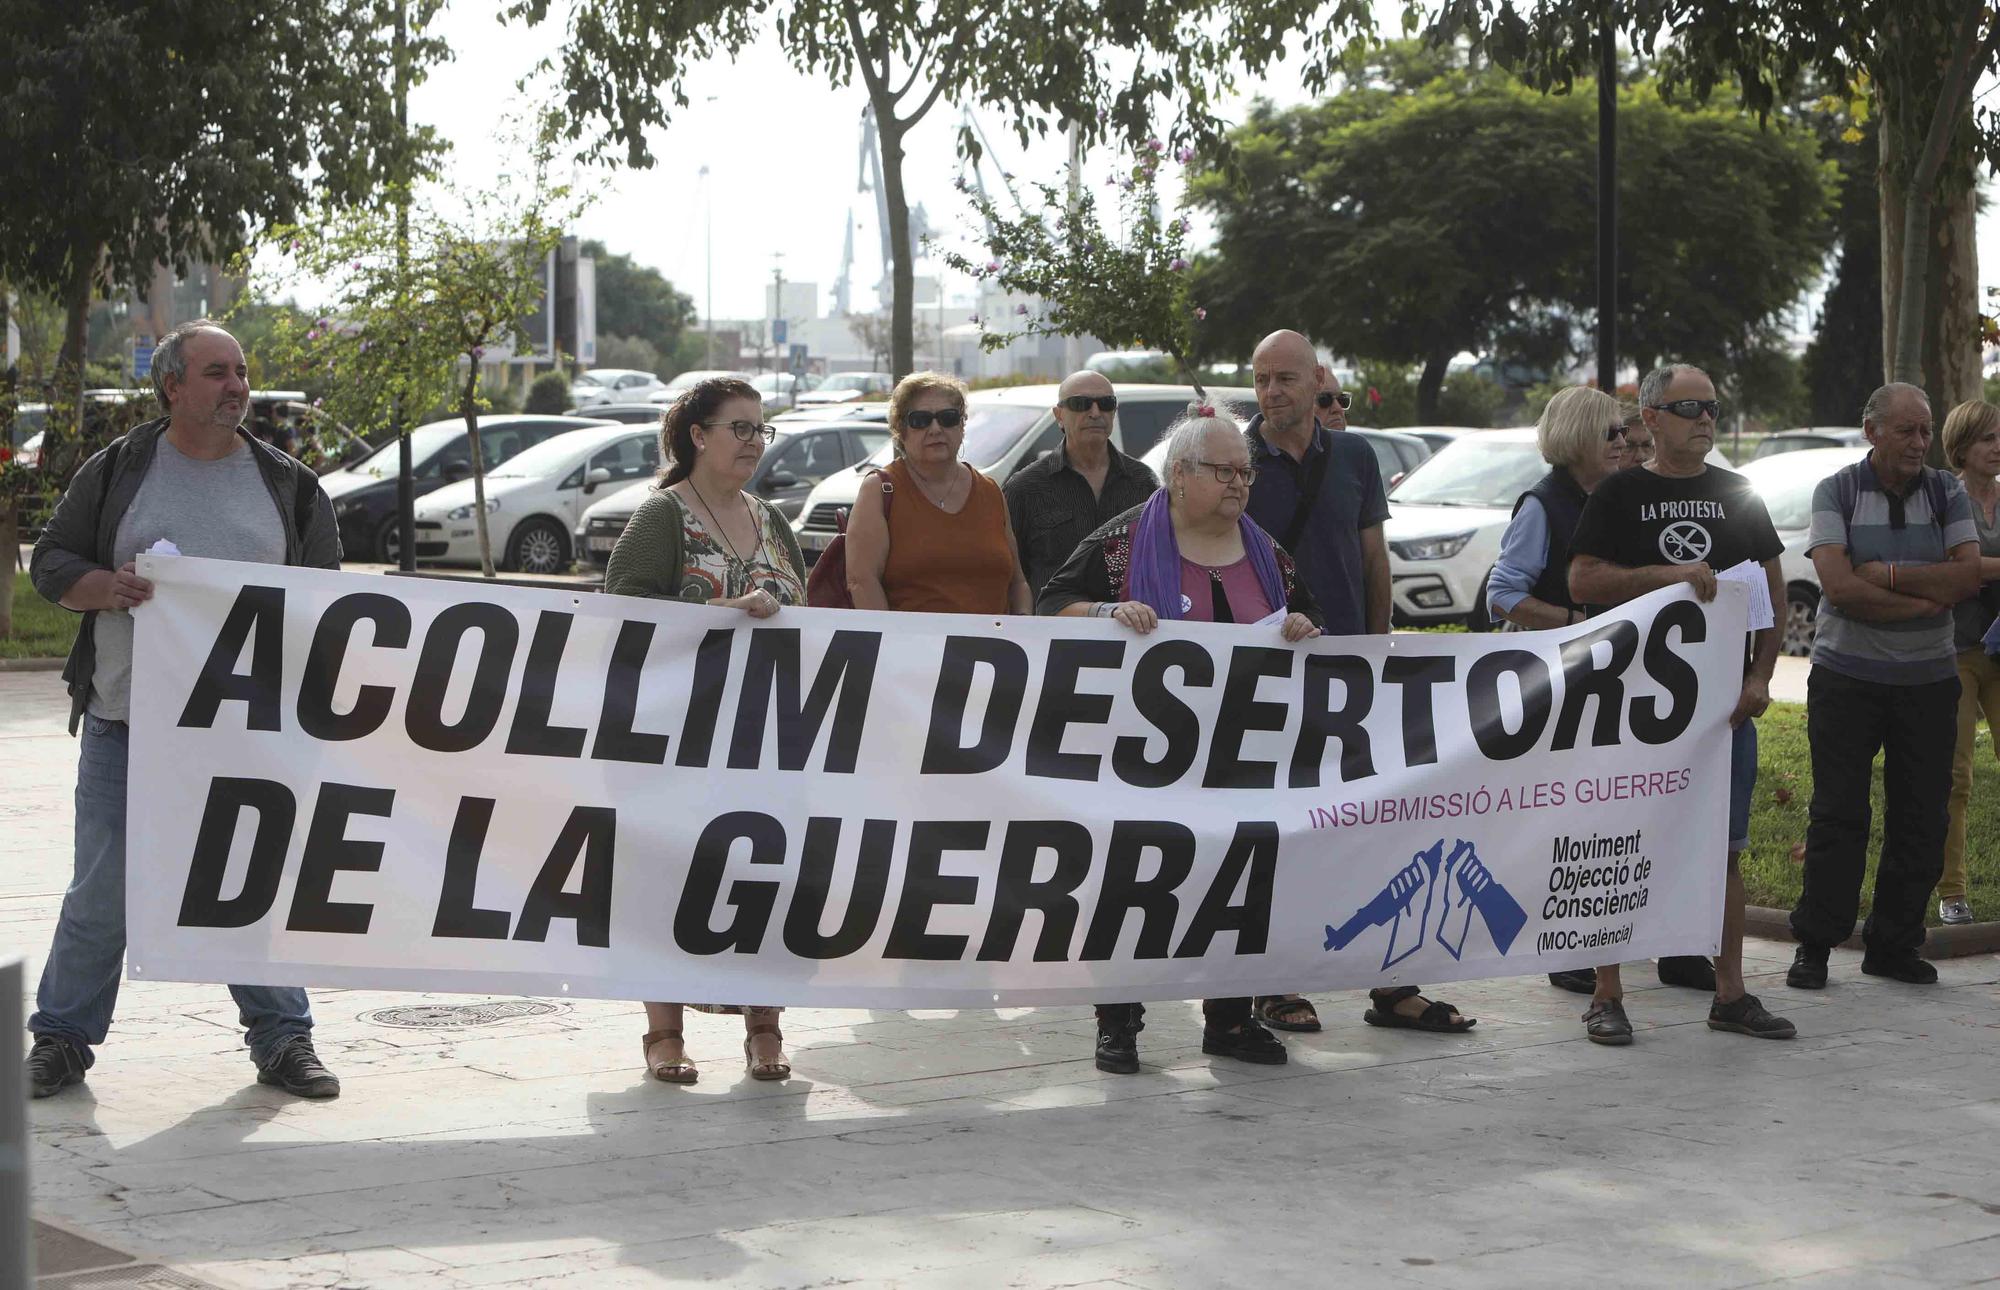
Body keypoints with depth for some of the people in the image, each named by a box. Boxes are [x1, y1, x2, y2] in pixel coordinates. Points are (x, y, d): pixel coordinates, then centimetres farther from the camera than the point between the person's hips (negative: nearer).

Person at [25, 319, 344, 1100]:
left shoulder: (287, 484, 9)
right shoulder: (117, 471, 4)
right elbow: (51, 564, 6)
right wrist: (113, 588, -13)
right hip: (126, 722, -1)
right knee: (102, 893, 2)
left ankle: (282, 1039, 17)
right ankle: (62, 1039, 16)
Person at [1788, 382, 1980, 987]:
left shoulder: (1947, 493, 6)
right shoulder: (1836, 492, -2)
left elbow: (1968, 576, -7)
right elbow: (1838, 584, -16)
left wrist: (1889, 574, -14)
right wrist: (1925, 601, -13)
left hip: (1928, 680, 3)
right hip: (1846, 678, -3)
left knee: (1922, 818, 3)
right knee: (1837, 814, -2)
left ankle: (1894, 944, 14)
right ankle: (1814, 944, 5)